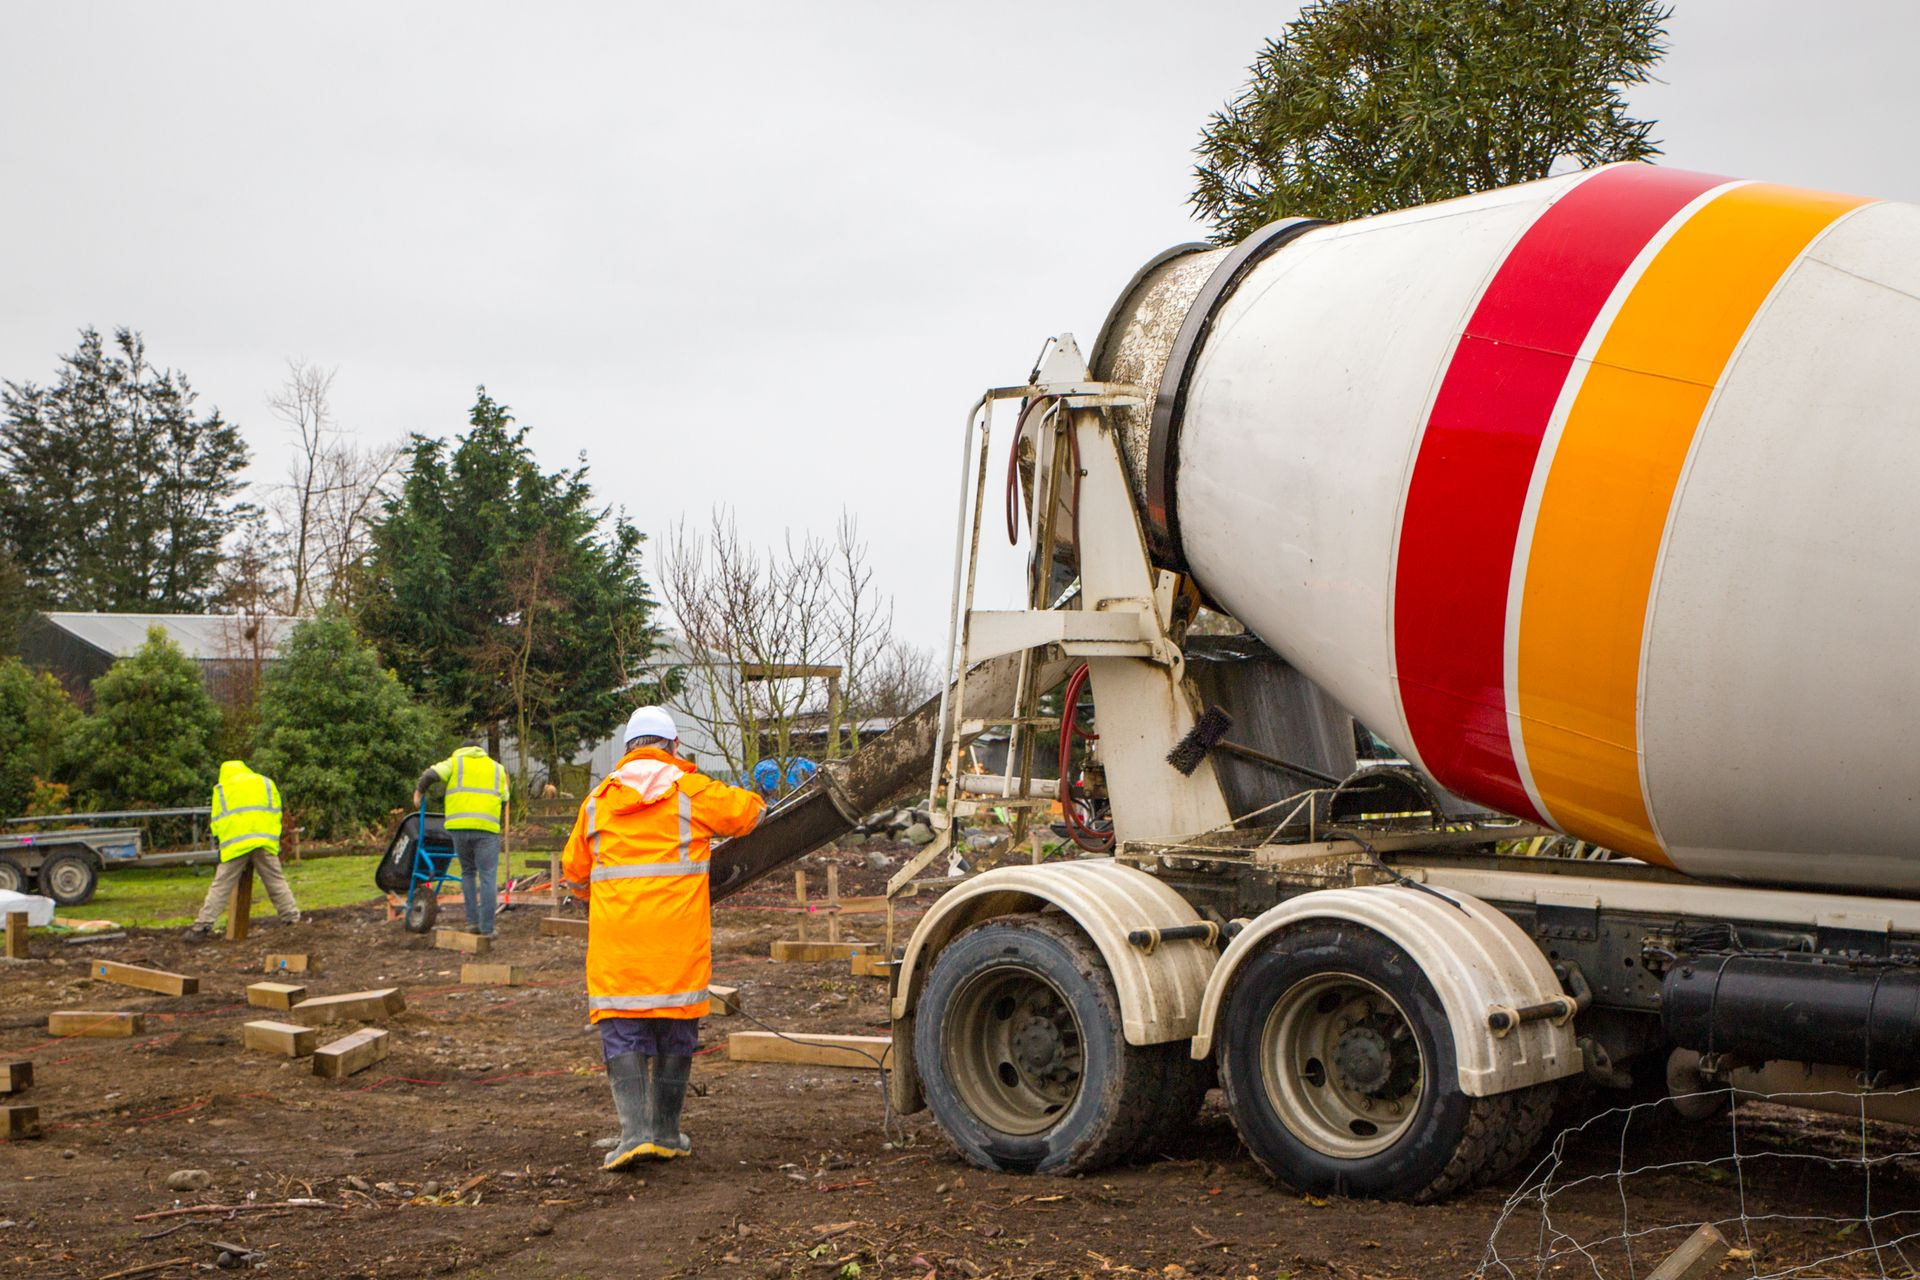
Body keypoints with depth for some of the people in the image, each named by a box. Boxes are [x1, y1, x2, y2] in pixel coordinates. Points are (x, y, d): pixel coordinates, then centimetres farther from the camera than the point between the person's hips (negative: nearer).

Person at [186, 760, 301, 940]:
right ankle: (293, 919, 5)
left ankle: (202, 927, -3)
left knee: (220, 887, 1)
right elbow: (276, 814, 16)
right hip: (264, 842, 1)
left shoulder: (221, 788, 17)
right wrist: (274, 841, 22)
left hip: (234, 845, -1)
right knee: (277, 883, 8)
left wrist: (222, 841, 23)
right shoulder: (266, 783, 21)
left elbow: (217, 821, 12)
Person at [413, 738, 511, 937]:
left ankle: (472, 921, 11)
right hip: (487, 827, -1)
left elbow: (431, 774, -2)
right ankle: (486, 928, -4)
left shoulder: (455, 762, 15)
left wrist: (419, 790, 14)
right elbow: (504, 800, 19)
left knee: (468, 872, 18)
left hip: (459, 826, 1)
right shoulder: (496, 768, 21)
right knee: (488, 878, 0)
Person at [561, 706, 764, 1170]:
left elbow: (573, 871, 19)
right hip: (677, 933, -1)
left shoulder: (598, 800, 11)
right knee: (675, 1028, 10)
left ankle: (635, 1131, -11)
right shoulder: (690, 790, 2)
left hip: (616, 935, 2)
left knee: (622, 1030, 4)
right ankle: (666, 1133, 16)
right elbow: (748, 810, 13)